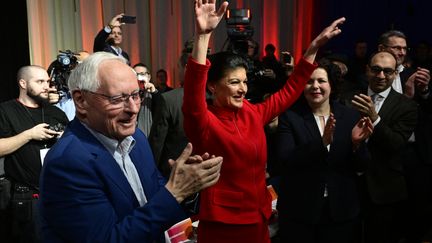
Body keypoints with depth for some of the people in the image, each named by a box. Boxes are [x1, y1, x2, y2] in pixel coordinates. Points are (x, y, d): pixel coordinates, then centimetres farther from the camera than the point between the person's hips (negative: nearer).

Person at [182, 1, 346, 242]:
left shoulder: (253, 113, 3)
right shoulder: (205, 122, -15)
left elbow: (289, 91, 12)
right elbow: (192, 101, -35)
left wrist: (315, 45, 9)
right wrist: (203, 35, -46)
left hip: (259, 221, 6)